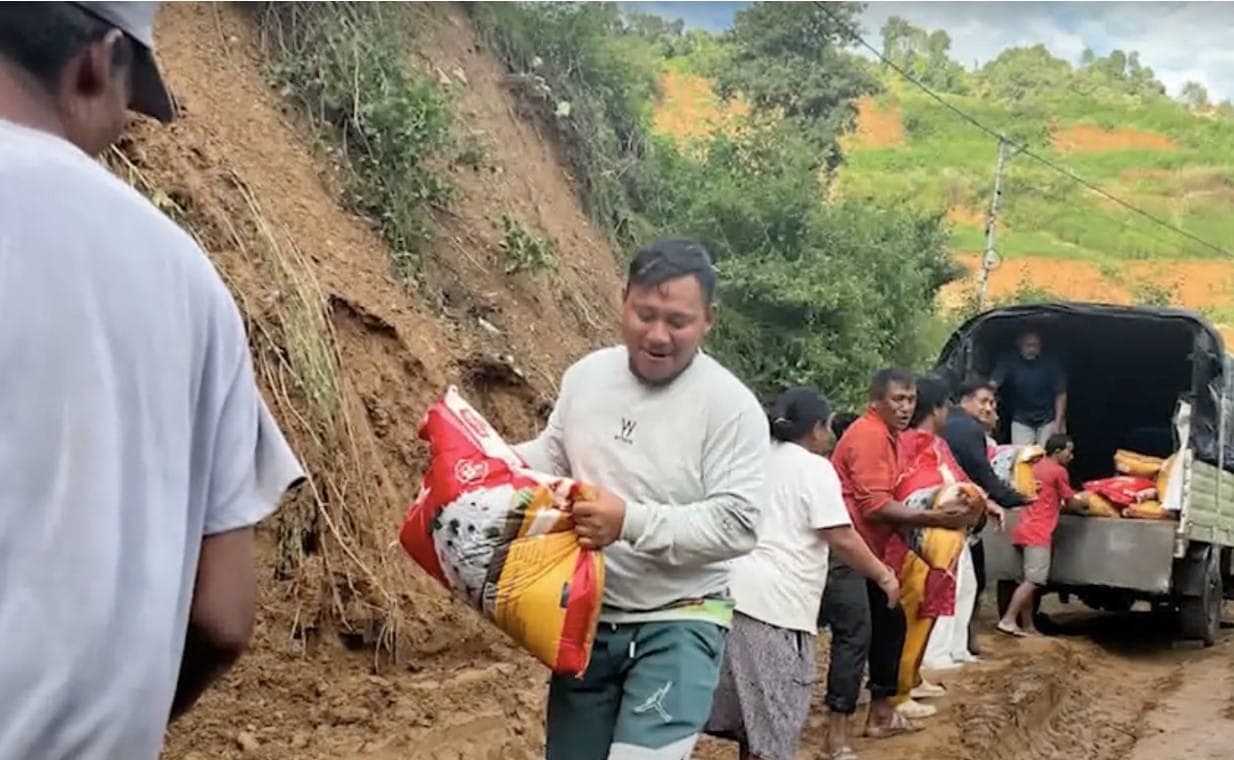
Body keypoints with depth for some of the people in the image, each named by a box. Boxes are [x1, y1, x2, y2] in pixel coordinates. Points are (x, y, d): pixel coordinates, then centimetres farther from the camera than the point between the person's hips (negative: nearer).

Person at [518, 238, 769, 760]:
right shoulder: (586, 375, 3)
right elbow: (551, 457, 18)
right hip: (586, 618, 6)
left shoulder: (731, 406, -15)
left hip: (678, 624, -5)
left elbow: (736, 524, -20)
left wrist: (630, 521, -29)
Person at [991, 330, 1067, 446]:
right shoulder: (1009, 362, -13)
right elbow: (993, 384, -27)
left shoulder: (1051, 364, -11)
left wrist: (1058, 423, -12)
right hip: (1021, 421, 0)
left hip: (1047, 420, 0)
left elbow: (1060, 394, -8)